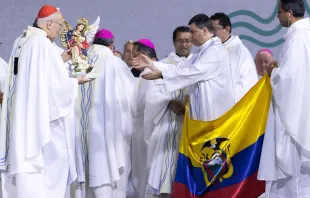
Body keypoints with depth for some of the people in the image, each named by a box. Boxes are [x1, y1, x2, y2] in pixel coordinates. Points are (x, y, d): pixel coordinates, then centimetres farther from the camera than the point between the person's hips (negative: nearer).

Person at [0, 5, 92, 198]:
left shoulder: (21, 42, 11)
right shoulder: (43, 43, -15)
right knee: (50, 162, 0)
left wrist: (59, 61, 21)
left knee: (24, 162, 10)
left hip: (21, 117, 9)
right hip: (41, 118, -8)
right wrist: (76, 81, 1)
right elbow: (57, 83, -16)